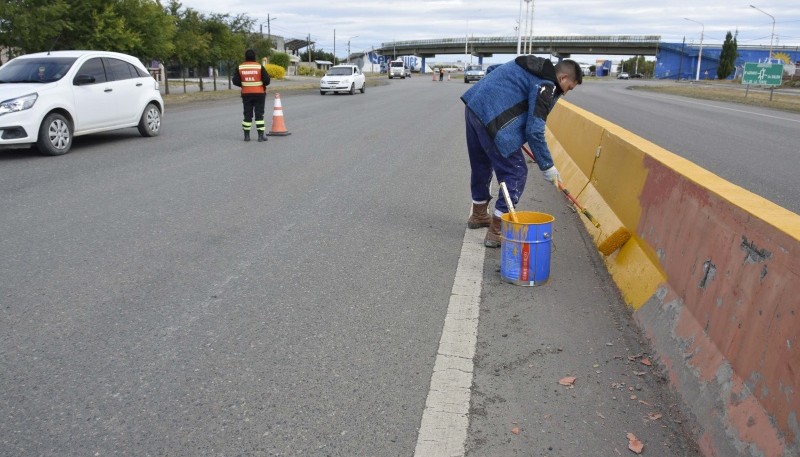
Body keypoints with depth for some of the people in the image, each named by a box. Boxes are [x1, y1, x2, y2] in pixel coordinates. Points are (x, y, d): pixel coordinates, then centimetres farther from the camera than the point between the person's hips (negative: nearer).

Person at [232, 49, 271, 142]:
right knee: (259, 114, 1)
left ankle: (246, 136, 11)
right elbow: (267, 80, -13)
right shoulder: (259, 67, -10)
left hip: (246, 94, 3)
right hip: (259, 93, -3)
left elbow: (235, 81, -1)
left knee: (247, 114, 10)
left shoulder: (240, 67, -1)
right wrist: (263, 84, 8)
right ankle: (261, 136, -2)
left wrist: (244, 85, 15)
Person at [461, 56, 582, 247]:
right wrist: (547, 166, -4)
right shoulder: (546, 86, -8)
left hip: (473, 106, 10)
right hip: (492, 118, -10)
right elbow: (534, 131, -13)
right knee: (516, 172, -2)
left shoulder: (534, 67, 20)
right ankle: (496, 232, 0)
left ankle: (479, 215, 43)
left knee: (481, 164, 25)